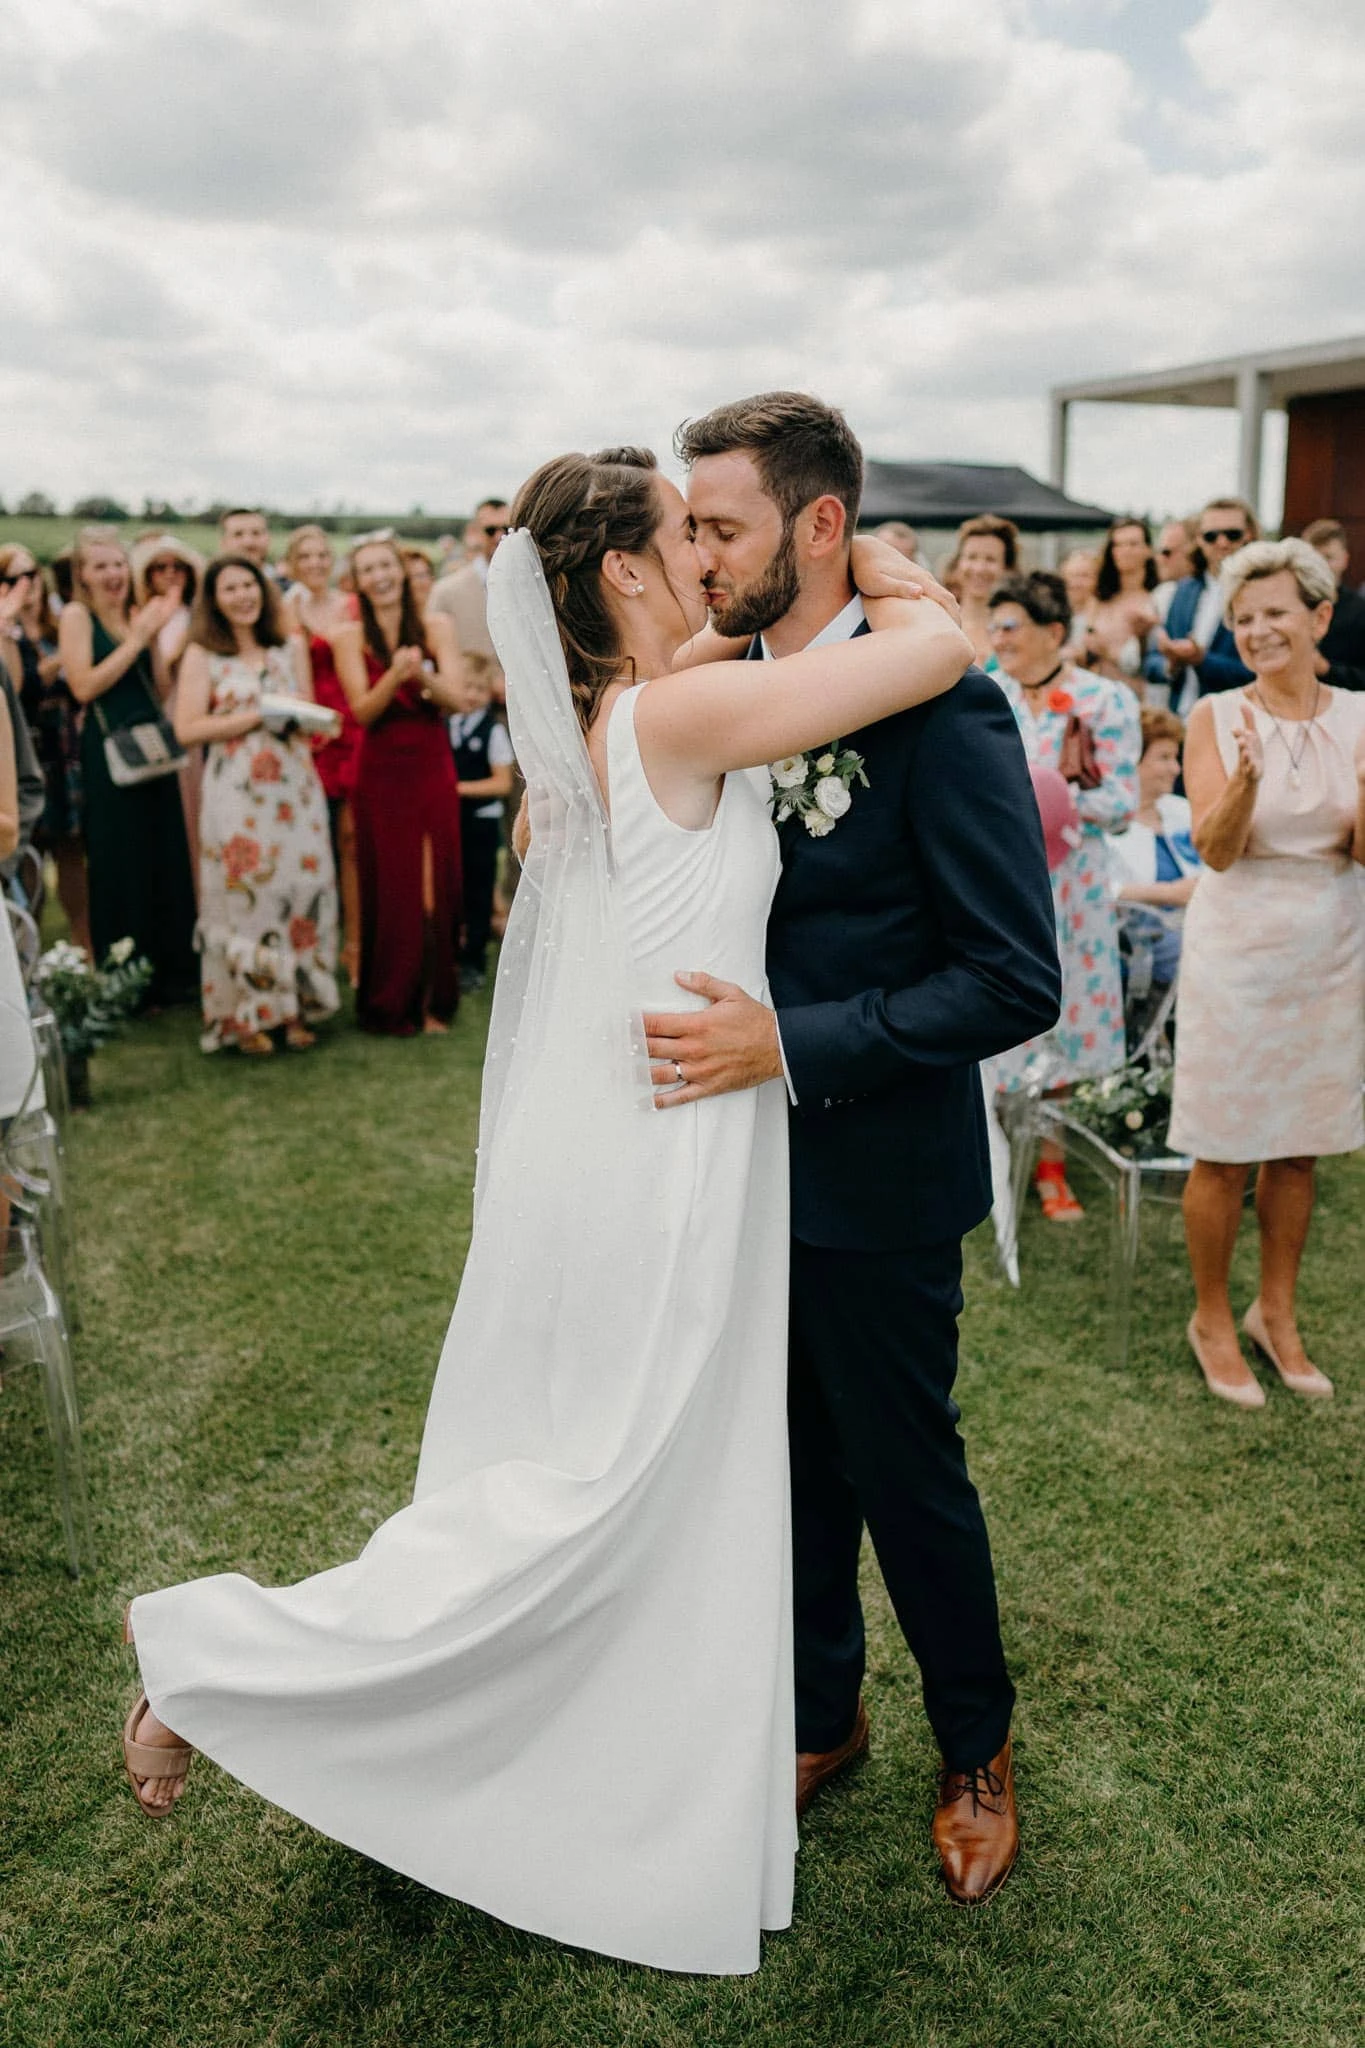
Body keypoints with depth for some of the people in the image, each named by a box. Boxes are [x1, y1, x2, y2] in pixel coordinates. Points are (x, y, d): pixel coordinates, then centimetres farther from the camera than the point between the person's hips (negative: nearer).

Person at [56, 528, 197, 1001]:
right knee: (121, 867, -1)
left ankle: (170, 969, 19)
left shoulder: (138, 614, 13)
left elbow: (163, 690, 8)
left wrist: (155, 634, -5)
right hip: (109, 753, -6)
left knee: (167, 860, 9)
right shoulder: (76, 615, -4)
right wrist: (137, 638, -13)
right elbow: (84, 687, -16)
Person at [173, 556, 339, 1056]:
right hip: (236, 791, -3)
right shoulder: (202, 655, 3)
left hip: (295, 787, 3)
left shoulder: (291, 647, 12)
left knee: (301, 886, 1)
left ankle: (294, 1009, 11)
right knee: (243, 893, -3)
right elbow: (187, 729, -7)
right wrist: (255, 717, -11)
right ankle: (247, 1016, 6)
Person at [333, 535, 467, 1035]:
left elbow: (457, 700, -7)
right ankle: (389, 1004, 12)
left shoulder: (436, 626, 2)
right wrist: (395, 676, -28)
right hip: (381, 773, -1)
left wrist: (423, 675, -26)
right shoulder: (349, 637, 0)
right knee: (388, 888, 1)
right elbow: (362, 710, -10)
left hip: (432, 769, 1)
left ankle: (434, 1001, 13)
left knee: (437, 884, 1)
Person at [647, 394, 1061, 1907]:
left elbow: (1015, 981, -22)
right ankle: (822, 1714, 44)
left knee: (905, 1471, 12)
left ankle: (977, 1751, 38)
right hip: (751, 1166, 6)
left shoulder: (942, 709, -20)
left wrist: (789, 1042, -27)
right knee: (795, 1461, 20)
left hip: (875, 1182, -6)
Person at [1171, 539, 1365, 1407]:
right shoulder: (1217, 718, -7)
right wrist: (1246, 779, -34)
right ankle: (1212, 1320, 23)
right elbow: (1216, 850, -15)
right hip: (1239, 953, -3)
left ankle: (1277, 1314, 31)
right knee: (1225, 1155, 4)